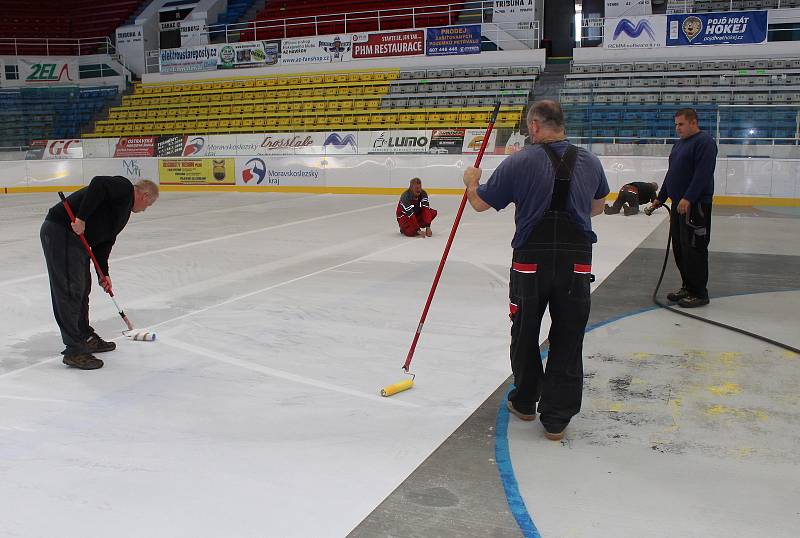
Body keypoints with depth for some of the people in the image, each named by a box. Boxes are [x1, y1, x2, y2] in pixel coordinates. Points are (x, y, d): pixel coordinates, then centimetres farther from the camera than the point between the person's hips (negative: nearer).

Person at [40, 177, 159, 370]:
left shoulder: (123, 210, 22)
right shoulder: (124, 187, -4)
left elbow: (104, 241, 21)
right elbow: (98, 184, -23)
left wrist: (103, 274, 15)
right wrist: (81, 218, -26)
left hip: (76, 237, 11)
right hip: (61, 232, -11)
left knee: (83, 288, 19)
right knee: (71, 291, -8)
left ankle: (86, 338, 33)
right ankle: (74, 351, -4)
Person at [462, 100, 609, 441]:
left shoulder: (519, 162, -8)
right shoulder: (590, 163, 5)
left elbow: (480, 203, -1)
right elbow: (598, 206, 22)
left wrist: (471, 181, 20)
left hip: (531, 262, -2)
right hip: (576, 263, 2)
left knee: (524, 334, 17)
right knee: (568, 339, 9)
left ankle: (525, 402, 33)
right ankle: (556, 419, 14)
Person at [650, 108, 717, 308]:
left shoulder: (704, 142, -11)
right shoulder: (679, 144, 19)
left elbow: (703, 173, -21)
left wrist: (687, 198, -27)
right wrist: (660, 198, 23)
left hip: (696, 205, -10)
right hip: (678, 204, 10)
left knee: (694, 248, -7)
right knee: (679, 247, 12)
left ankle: (699, 293, 0)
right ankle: (687, 287, 22)